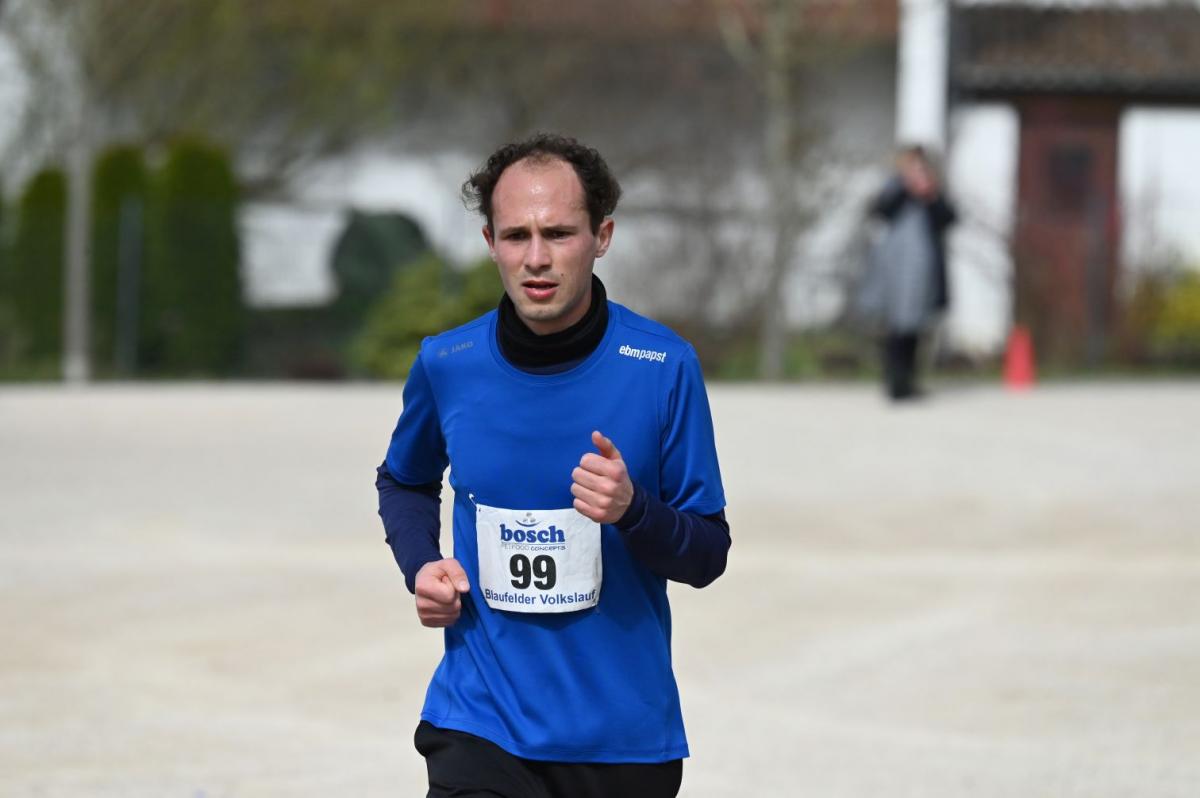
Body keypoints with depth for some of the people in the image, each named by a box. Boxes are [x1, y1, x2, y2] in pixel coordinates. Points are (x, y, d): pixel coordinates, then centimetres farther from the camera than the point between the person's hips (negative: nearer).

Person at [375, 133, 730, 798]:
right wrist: (420, 565, 1)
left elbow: (707, 556, -2)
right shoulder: (445, 365, -1)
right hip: (480, 728, 0)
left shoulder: (663, 366, -7)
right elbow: (404, 481, 20)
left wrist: (633, 510, -22)